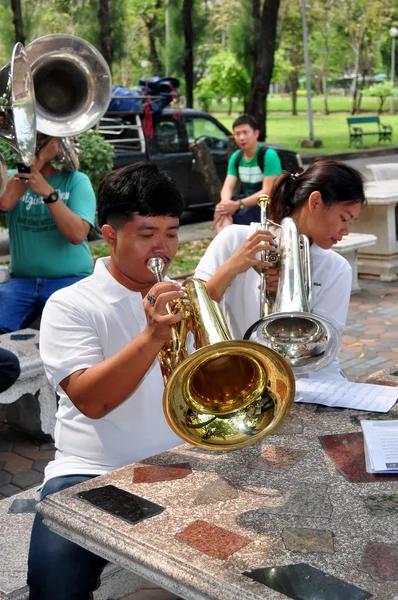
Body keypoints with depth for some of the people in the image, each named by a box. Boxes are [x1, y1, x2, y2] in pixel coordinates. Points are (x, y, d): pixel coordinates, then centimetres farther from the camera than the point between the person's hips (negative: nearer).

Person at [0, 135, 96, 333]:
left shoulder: (76, 180, 0)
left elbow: (77, 234, -14)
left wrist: (48, 192, -23)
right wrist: (38, 159, -15)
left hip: (70, 279, -2)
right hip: (22, 280, 3)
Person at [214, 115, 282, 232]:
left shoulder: (269, 155, -15)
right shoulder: (236, 157, 5)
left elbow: (268, 192, -21)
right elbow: (227, 187, -2)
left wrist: (238, 205, -29)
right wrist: (225, 202, -27)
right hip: (249, 202, 6)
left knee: (237, 215, -30)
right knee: (221, 212, -21)